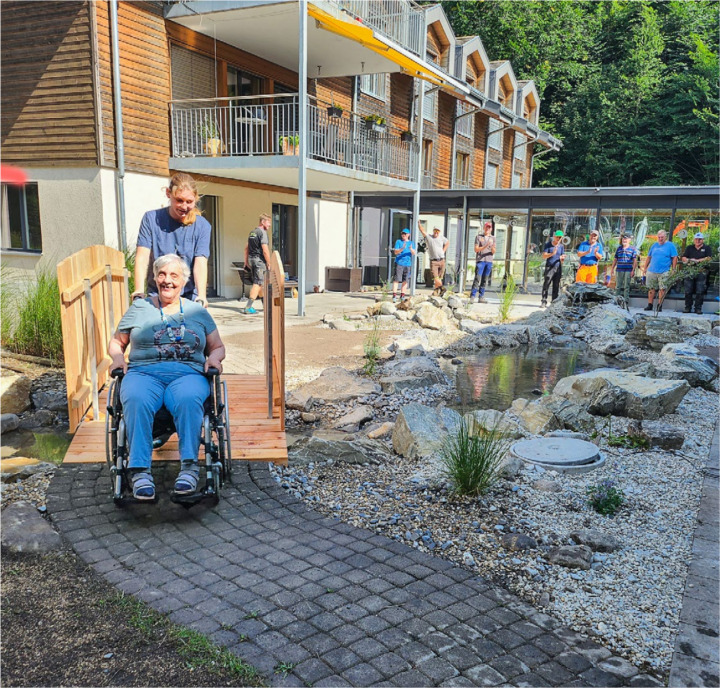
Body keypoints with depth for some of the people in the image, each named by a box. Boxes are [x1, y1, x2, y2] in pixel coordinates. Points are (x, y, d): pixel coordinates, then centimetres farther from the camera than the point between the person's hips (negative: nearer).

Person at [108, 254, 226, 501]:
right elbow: (116, 343, 25)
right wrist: (118, 358, 2)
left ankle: (189, 466, -36)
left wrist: (214, 358, 1)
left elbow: (217, 347, 25)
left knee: (188, 399, -38)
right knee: (136, 400, -37)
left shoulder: (197, 312, 22)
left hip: (187, 373, 0)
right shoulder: (139, 308, 21)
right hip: (143, 372, 0)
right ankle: (140, 471, -37)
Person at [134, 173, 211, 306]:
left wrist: (201, 296, -27)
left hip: (190, 296, 0)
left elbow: (200, 263, -11)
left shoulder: (202, 226, -1)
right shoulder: (152, 219, 0)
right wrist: (139, 292, -21)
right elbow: (142, 257, -7)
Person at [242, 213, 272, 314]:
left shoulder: (252, 232, 16)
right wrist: (269, 263, -13)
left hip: (251, 259, 9)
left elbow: (247, 248, 19)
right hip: (259, 260, -9)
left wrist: (246, 262, 23)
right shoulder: (262, 233, -11)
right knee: (258, 283, -7)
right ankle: (248, 307, -11)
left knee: (257, 283, 15)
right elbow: (265, 250, -18)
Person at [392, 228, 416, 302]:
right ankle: (394, 295, -11)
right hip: (399, 263, -3)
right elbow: (395, 252, -1)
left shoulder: (412, 243, 15)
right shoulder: (398, 241, 8)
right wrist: (402, 248, -19)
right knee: (397, 279, -10)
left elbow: (414, 253, 3)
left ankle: (402, 295, 13)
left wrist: (411, 249, -19)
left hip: (408, 263, 3)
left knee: (405, 280, 4)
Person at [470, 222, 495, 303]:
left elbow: (493, 252, 10)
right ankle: (473, 296, -9)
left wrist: (492, 247, -13)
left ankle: (481, 297, 6)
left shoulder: (492, 238, 15)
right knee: (477, 278, -10)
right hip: (480, 260, -3)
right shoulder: (479, 237, 7)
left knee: (485, 280, 3)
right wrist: (485, 246, -15)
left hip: (489, 261, 3)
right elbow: (476, 249, -1)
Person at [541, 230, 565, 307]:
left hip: (558, 267, 3)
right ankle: (544, 301, -9)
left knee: (556, 286, 3)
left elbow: (563, 256, 16)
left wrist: (562, 259, -9)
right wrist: (552, 253, -19)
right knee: (546, 284, -10)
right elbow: (544, 255, -3)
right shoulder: (548, 244, 4)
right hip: (549, 267, -3)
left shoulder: (561, 246, 14)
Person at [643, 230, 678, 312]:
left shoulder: (670, 245, 2)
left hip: (664, 272, -4)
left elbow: (674, 258, -1)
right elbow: (649, 257, 19)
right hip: (652, 271, 4)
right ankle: (650, 305, 11)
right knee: (651, 288, 5)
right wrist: (645, 268, 14)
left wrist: (673, 270, -6)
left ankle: (659, 305, 2)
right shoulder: (654, 245, 14)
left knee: (662, 289, -3)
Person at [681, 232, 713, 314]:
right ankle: (687, 307, 8)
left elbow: (709, 258, -5)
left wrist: (697, 260, -14)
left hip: (701, 273, -2)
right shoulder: (689, 248, 16)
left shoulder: (707, 248, 8)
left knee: (700, 292, -5)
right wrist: (689, 260, -12)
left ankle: (698, 308, 0)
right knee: (688, 291, 1)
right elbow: (683, 258, 9)